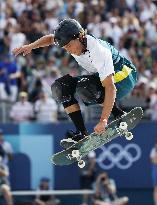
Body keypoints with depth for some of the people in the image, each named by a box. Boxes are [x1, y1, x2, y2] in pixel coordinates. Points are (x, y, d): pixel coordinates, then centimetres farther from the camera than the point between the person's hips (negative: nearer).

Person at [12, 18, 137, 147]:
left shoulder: (98, 52, -35)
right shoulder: (72, 41, -12)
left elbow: (110, 88, -40)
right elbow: (51, 38, 13)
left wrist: (103, 120, -47)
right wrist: (30, 46, -6)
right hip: (100, 76, 9)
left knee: (84, 89, -35)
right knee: (60, 88, -7)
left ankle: (119, 115, -16)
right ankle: (81, 133, -9)